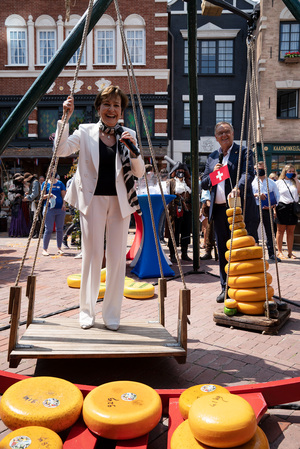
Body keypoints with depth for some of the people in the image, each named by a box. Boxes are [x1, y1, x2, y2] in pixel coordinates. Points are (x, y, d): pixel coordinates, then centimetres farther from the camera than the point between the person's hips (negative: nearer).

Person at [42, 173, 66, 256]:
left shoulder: (60, 183, 11)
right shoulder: (45, 183, 7)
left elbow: (63, 195, 9)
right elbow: (42, 196, 3)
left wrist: (64, 204, -7)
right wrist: (48, 195, -18)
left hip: (60, 208, 2)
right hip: (49, 208, -2)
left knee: (60, 229, 5)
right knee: (48, 229, -6)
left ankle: (59, 248, 15)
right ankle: (44, 249, 2)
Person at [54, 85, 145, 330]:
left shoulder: (128, 135, 8)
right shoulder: (86, 132, 5)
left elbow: (140, 172, 2)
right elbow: (62, 150, -10)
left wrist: (133, 149, -14)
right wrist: (65, 118, -14)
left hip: (120, 201, 2)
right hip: (93, 199, -1)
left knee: (117, 257, 2)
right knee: (92, 255, 0)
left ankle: (112, 314, 15)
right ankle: (87, 312, 16)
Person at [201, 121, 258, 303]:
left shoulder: (244, 152, 4)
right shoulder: (212, 157, 19)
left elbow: (248, 173, -13)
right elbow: (204, 184, 18)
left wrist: (237, 189, -32)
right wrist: (213, 174, -3)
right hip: (219, 209, 5)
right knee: (223, 250, 10)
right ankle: (226, 288, 20)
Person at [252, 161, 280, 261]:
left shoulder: (271, 182, 15)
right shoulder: (252, 182, 10)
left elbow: (277, 196, 11)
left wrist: (273, 205, -7)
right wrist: (257, 195, -19)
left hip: (268, 209, 1)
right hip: (255, 208, -1)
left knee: (270, 231, 3)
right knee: (253, 231, 1)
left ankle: (272, 254, 10)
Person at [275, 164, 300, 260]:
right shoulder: (279, 182, 6)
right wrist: (274, 209, -5)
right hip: (282, 208, -3)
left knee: (291, 231, 5)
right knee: (280, 231, 1)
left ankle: (290, 252, 11)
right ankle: (279, 252, 7)